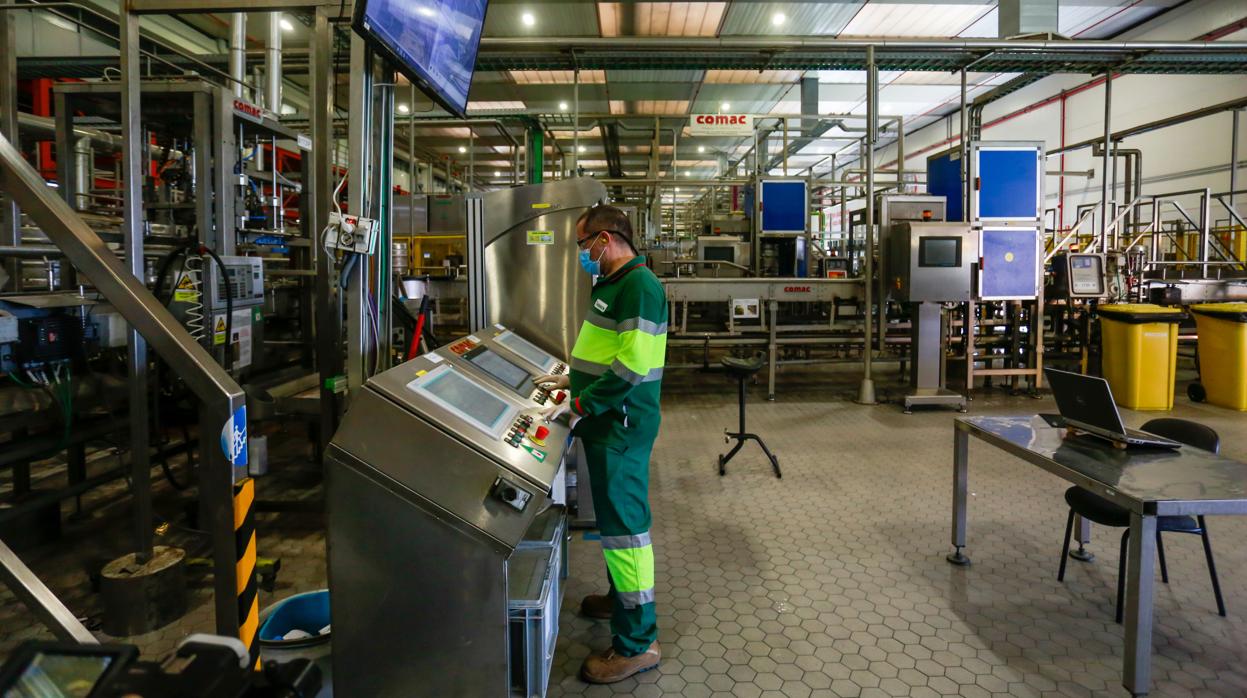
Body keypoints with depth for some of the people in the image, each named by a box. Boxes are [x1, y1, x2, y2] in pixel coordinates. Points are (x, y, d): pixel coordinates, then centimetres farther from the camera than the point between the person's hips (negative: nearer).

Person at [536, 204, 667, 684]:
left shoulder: (638, 284, -18)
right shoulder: (613, 284, 14)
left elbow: (633, 363, -25)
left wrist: (581, 405, -21)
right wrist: (572, 380, 16)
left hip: (621, 427, -10)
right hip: (608, 423, 10)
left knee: (623, 524, -4)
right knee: (615, 517, 22)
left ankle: (637, 641, 7)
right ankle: (621, 597, 40)